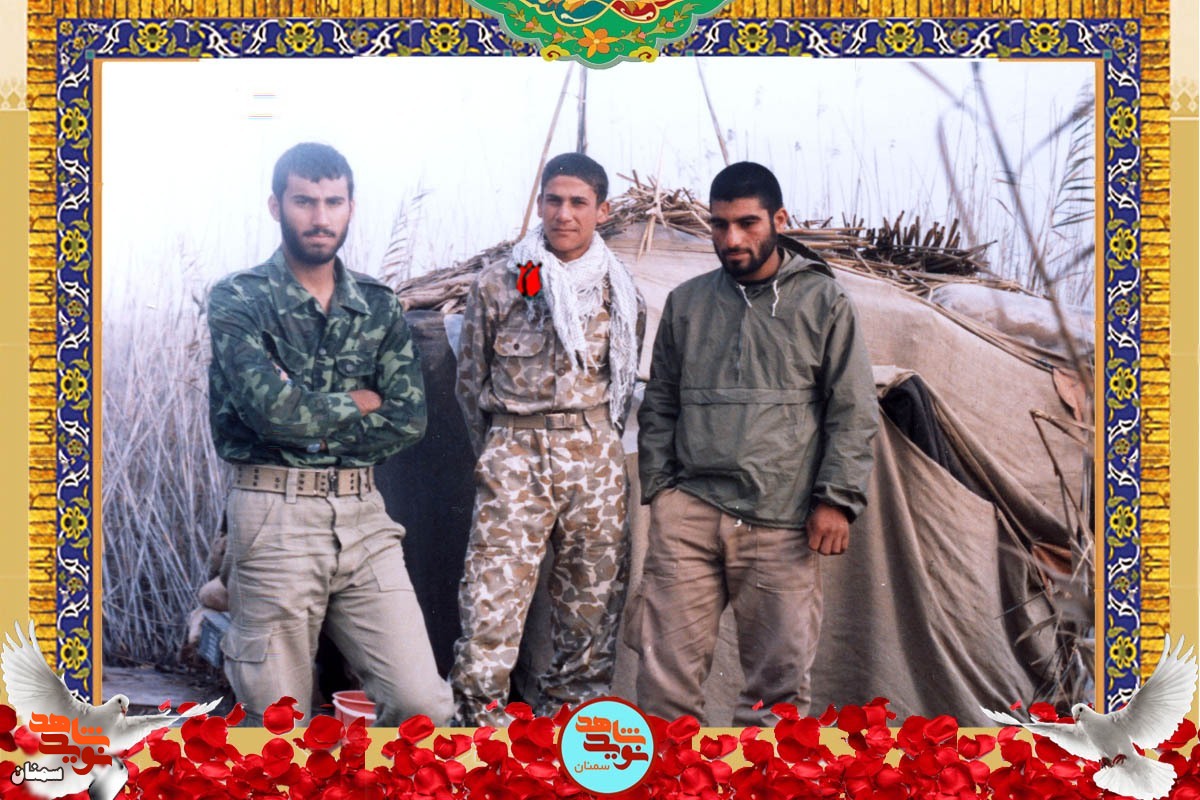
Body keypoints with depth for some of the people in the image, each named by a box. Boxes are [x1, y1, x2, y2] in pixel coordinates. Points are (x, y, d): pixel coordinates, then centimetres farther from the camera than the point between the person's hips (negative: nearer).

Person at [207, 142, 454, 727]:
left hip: (364, 517, 4)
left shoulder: (379, 306, 10)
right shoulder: (239, 299, -2)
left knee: (424, 702, -4)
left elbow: (409, 419, -1)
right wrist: (357, 403, -2)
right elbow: (270, 405, -17)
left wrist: (312, 427, -10)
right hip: (274, 519, -3)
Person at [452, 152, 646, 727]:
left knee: (594, 591, 4)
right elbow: (470, 381, 10)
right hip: (514, 453, -2)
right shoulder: (497, 286, 2)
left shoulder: (621, 297, 9)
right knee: (494, 588, -11)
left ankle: (571, 705, 16)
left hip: (594, 456, 3)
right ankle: (479, 712, -4)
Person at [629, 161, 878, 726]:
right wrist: (658, 485, 10)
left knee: (780, 671, 2)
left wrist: (837, 498, -4)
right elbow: (659, 405, 19)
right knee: (667, 662, -2)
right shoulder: (686, 302, 14)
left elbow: (853, 413, 4)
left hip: (782, 521, -2)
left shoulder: (823, 302, 6)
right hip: (690, 511, 2)